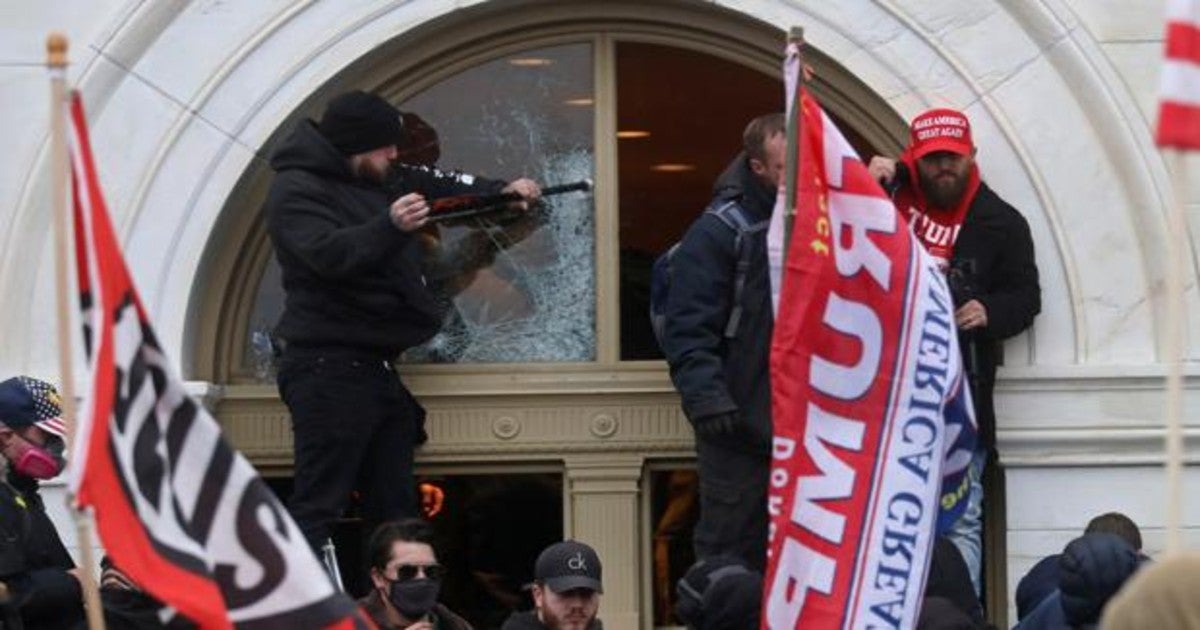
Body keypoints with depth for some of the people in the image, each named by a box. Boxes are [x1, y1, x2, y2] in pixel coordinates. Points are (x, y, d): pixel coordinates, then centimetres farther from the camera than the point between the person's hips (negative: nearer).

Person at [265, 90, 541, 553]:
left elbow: (439, 184, 29)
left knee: (394, 511, 12)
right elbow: (330, 253, -27)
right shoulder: (296, 191, -11)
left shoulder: (380, 180, 16)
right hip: (330, 369, -10)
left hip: (378, 368, 10)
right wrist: (391, 226, -42)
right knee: (316, 508, -15)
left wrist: (501, 191, 15)